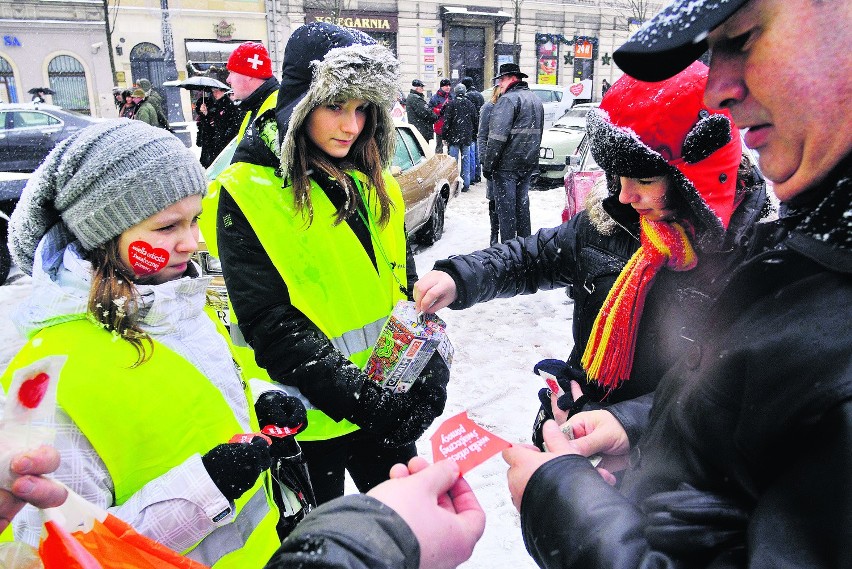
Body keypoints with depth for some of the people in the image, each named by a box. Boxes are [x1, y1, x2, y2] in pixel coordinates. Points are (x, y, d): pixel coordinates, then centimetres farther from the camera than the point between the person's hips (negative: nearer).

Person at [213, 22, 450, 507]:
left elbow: (407, 286, 5)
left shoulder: (375, 185, 3)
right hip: (309, 418, -4)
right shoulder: (247, 193, -13)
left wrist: (429, 366, -10)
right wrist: (360, 397, -26)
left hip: (388, 401, 5)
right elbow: (270, 325, -19)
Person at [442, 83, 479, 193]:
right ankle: (466, 185, 8)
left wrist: (445, 137, 0)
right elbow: (476, 122, 12)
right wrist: (474, 136, 20)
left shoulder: (451, 104, -6)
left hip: (454, 137, -3)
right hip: (467, 138, 3)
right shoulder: (470, 104, 7)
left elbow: (446, 122, -6)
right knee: (466, 161, 7)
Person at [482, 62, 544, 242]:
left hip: (507, 165, -9)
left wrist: (487, 165, -16)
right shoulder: (536, 100, 17)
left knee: (506, 207, -3)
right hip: (528, 165, 9)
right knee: (522, 203, 16)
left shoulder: (508, 99, -14)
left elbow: (497, 137, -21)